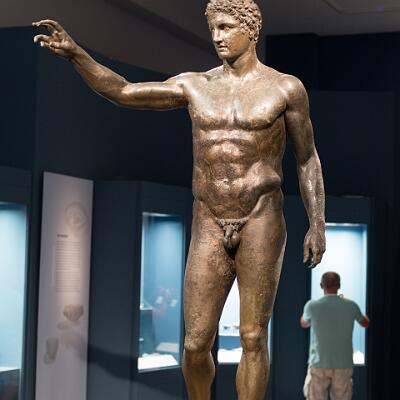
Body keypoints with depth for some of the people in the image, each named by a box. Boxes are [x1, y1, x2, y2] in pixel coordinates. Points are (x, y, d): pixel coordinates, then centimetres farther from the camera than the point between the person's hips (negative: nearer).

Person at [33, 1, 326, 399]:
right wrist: (74, 53, -10)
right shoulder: (195, 86, 9)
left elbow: (308, 159, 7)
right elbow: (122, 92, 4)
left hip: (261, 222, -2)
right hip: (210, 230, 3)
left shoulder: (286, 88, 3)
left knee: (253, 339, -1)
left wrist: (318, 225, 0)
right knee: (195, 344, -1)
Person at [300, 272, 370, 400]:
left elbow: (303, 324, 17)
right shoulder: (350, 306, -2)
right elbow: (365, 323, 20)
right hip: (343, 365, 1)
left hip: (319, 365, -1)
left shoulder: (312, 306, -6)